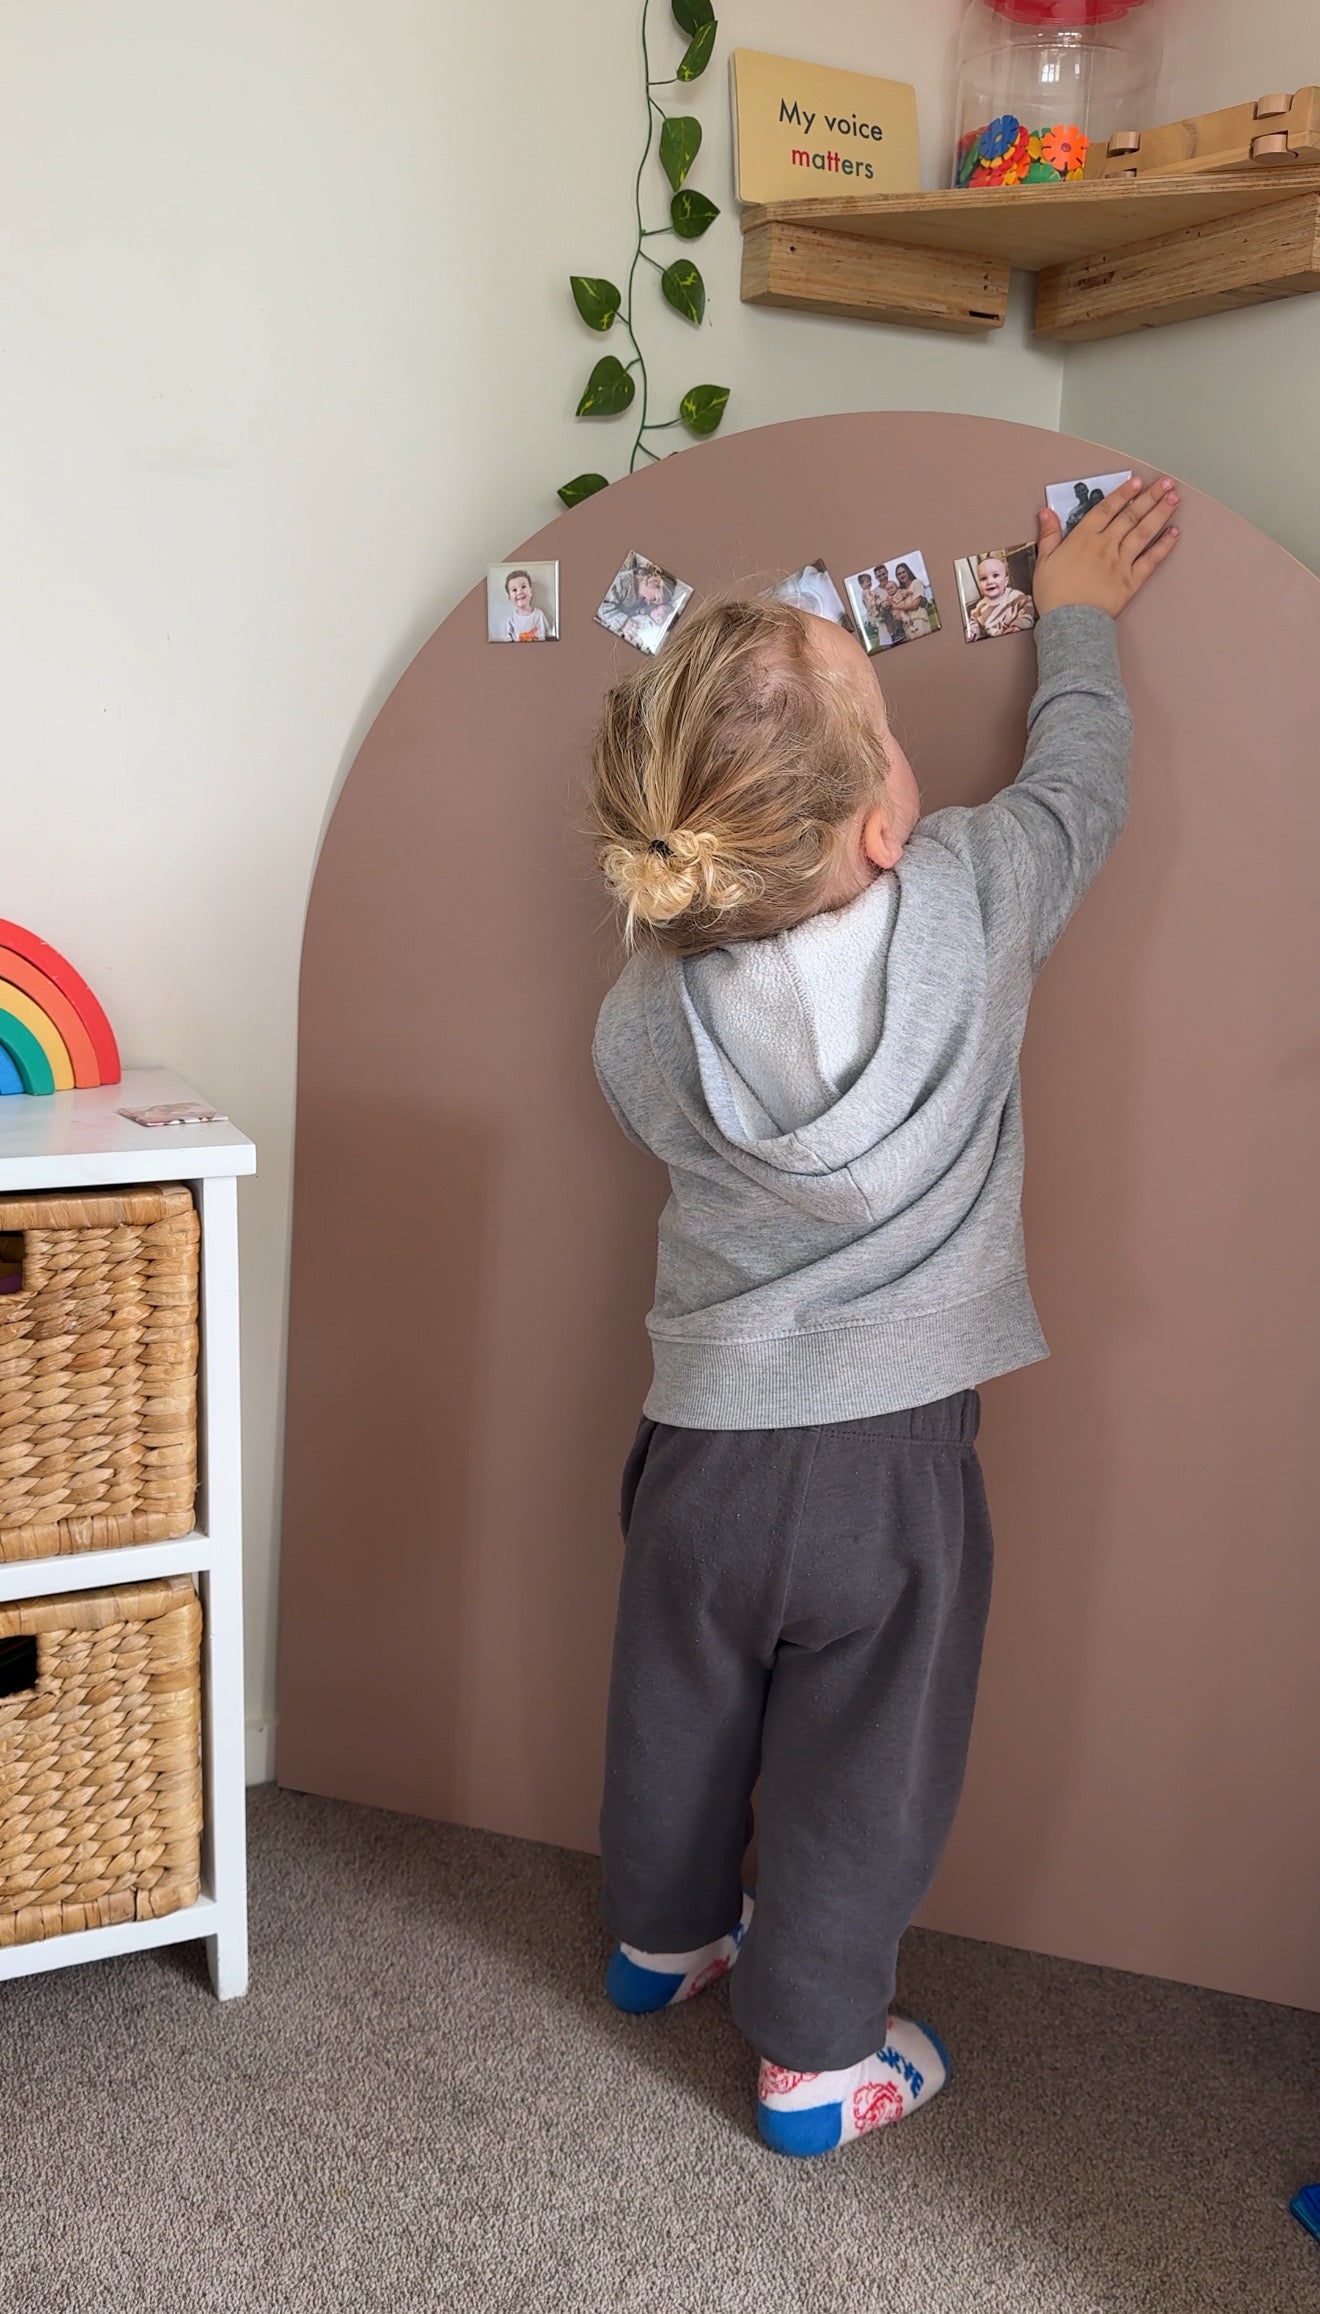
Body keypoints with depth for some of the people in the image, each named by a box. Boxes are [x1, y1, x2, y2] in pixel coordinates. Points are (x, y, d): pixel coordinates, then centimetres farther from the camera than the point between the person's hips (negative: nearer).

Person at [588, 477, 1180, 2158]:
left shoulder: (640, 1020, -13)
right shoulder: (969, 904, -18)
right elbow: (1078, 783, 3)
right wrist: (1077, 619, 21)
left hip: (703, 1436, 3)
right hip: (892, 1448, -2)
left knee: (682, 1710, 25)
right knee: (859, 1762, 15)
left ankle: (661, 1935, 50)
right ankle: (815, 2058, 33)